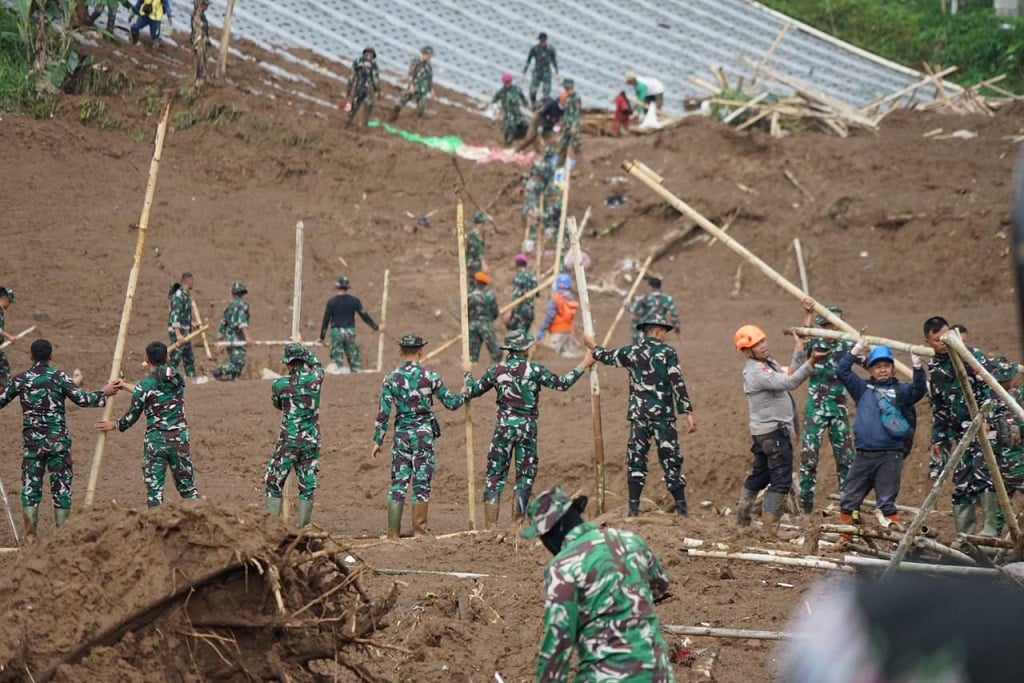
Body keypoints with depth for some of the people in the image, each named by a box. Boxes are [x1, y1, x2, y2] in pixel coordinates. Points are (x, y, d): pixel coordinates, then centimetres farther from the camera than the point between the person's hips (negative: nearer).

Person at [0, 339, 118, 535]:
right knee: (61, 486, 6)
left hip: (32, 439, 2)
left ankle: (30, 534, 2)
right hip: (58, 439, -1)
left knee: (30, 485, 6)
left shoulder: (20, 380, 1)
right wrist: (104, 393, 5)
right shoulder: (59, 377, -6)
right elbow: (82, 399, -9)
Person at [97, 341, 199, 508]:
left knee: (154, 490, 0)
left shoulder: (145, 385, -8)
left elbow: (132, 416, 1)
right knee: (187, 486, 13)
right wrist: (126, 386, 27)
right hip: (180, 438, 3)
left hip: (155, 440, -3)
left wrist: (115, 425, 19)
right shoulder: (177, 380, 5)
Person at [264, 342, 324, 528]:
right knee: (307, 487, 9)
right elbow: (318, 365, 22)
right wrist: (304, 350, 36)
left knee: (273, 484, 8)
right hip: (311, 441, 2)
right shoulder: (315, 379, -4)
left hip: (288, 441, -2)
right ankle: (302, 527, 8)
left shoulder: (279, 384, -7)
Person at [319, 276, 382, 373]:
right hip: (350, 332, 3)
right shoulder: (354, 301, 3)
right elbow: (365, 316, 4)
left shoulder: (331, 301, -4)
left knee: (337, 358, 0)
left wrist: (322, 337, 5)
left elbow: (326, 320, -2)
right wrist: (376, 327, 14)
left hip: (336, 332, -3)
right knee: (353, 357, 12)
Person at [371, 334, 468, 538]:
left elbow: (383, 412, -3)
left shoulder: (391, 378, -3)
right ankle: (419, 531, 3)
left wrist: (378, 441, 4)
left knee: (398, 483, 7)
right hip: (424, 433, -2)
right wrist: (465, 395, 22)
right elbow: (451, 403, 1)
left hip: (401, 433, 2)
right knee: (421, 484, 3)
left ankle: (393, 533, 6)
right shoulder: (430, 377, -6)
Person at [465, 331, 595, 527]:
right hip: (527, 427, -2)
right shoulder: (534, 370, -8)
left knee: (495, 475, 5)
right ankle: (516, 524, 6)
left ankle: (490, 525, -1)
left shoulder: (496, 371, 0)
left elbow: (474, 391, 10)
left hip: (504, 426, 2)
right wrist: (583, 366, 5)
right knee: (525, 476, 8)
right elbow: (562, 384, -6)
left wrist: (467, 374, 30)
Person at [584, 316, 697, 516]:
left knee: (636, 459, 8)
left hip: (638, 413, 3)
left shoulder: (631, 351, 5)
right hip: (663, 414, -3)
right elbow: (678, 383, -11)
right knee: (671, 459, 3)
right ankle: (681, 507, 3)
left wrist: (593, 347, 44)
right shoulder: (667, 352, -5)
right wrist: (688, 412, -12)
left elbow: (608, 356, 23)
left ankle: (633, 508, 4)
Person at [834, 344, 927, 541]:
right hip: (863, 455, 3)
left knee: (886, 503, -3)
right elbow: (842, 371, 7)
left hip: (889, 456, -3)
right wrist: (856, 351, -2)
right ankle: (845, 539, 19)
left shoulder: (900, 390, 7)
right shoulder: (863, 388, 14)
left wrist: (918, 368, -25)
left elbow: (919, 390, -11)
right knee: (848, 500, 7)